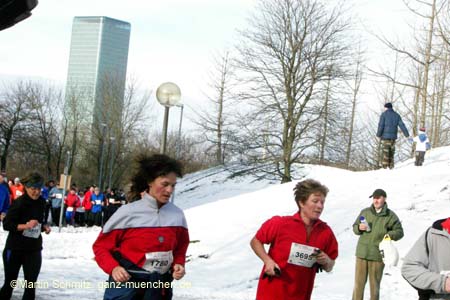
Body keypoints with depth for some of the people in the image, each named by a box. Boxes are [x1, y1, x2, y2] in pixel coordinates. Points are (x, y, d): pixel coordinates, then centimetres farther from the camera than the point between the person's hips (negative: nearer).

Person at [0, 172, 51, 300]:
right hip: (15, 248, -4)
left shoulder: (41, 202, 2)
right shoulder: (19, 203, -17)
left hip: (34, 248, 4)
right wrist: (25, 226, -28)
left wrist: (44, 227, -2)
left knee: (31, 284, 1)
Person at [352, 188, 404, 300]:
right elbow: (354, 227, 16)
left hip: (378, 256, -2)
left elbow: (399, 232, 6)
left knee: (375, 285, 7)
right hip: (362, 253, 2)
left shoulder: (390, 216, 0)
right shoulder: (365, 212, 8)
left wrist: (389, 235, -14)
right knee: (359, 283, 4)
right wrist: (359, 228, -7)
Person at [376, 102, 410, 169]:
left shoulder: (384, 114, 0)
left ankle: (385, 166, -14)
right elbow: (402, 125, 6)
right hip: (393, 136, 4)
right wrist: (407, 135, 5)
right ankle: (391, 166, 6)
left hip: (385, 136, -4)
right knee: (391, 151, 9)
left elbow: (381, 125, -8)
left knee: (386, 151, -8)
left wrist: (378, 135, -3)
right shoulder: (396, 115, 12)